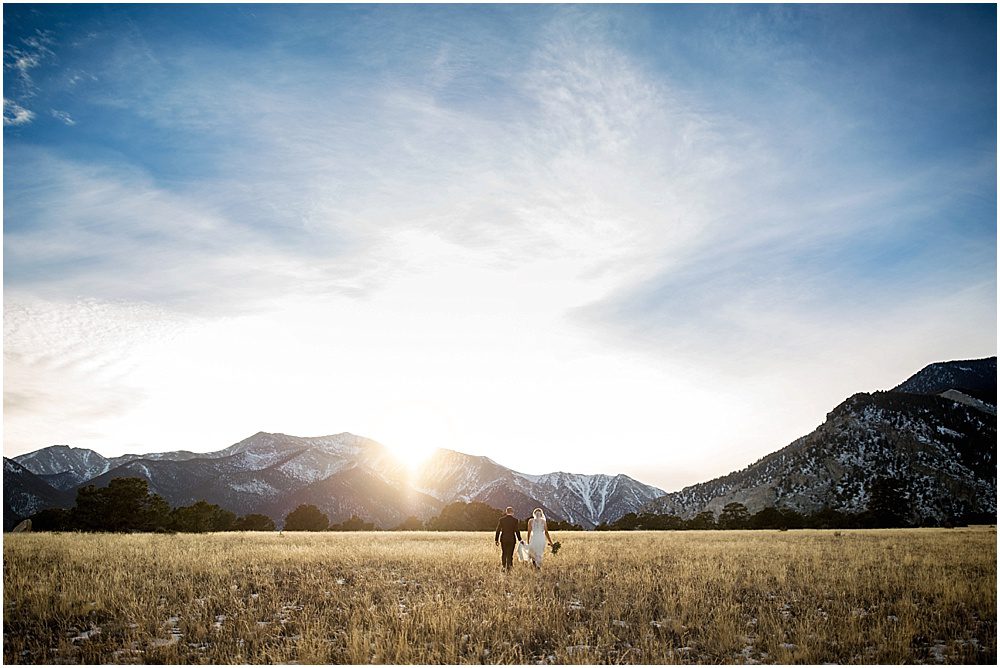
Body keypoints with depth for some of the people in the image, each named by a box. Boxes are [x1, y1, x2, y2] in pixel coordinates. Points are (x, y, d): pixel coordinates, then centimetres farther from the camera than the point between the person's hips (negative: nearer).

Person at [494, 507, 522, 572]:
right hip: (512, 539, -2)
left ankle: (504, 567, 14)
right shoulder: (515, 520, -7)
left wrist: (496, 539, 6)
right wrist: (519, 540, 1)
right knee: (510, 554, 6)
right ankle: (508, 568, 4)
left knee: (503, 554, 17)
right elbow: (517, 531, -7)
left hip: (503, 539, 2)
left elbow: (498, 530, -1)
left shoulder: (501, 519, -2)